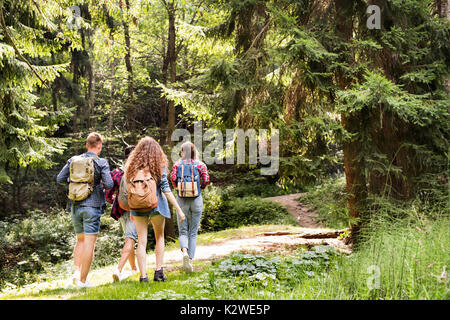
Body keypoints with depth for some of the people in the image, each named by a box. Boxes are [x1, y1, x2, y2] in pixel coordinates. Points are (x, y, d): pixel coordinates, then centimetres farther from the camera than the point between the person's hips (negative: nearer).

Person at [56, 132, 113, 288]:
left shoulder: (74, 160, 5)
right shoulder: (101, 163, -6)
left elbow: (60, 178, 6)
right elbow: (109, 184, -14)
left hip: (75, 205, 5)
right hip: (92, 206, -4)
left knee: (81, 240, 20)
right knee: (89, 243, 0)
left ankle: (77, 270, 5)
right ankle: (82, 280, 1)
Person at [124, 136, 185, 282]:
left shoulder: (133, 166, 0)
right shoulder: (159, 166, -7)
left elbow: (129, 190, 4)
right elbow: (166, 189, -11)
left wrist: (131, 211, 15)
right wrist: (179, 209, -9)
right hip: (156, 205, -1)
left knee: (141, 241, 5)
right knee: (160, 237, 17)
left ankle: (143, 275, -1)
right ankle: (158, 271, 12)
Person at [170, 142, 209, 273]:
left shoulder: (177, 164, 1)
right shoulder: (200, 164, 0)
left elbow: (173, 178, -12)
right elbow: (206, 179, -10)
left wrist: (177, 188, 8)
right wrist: (201, 188, 10)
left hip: (182, 200, 0)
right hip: (196, 199, 0)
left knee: (183, 232, 8)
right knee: (193, 233, 9)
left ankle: (185, 252, -20)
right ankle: (190, 261, 7)